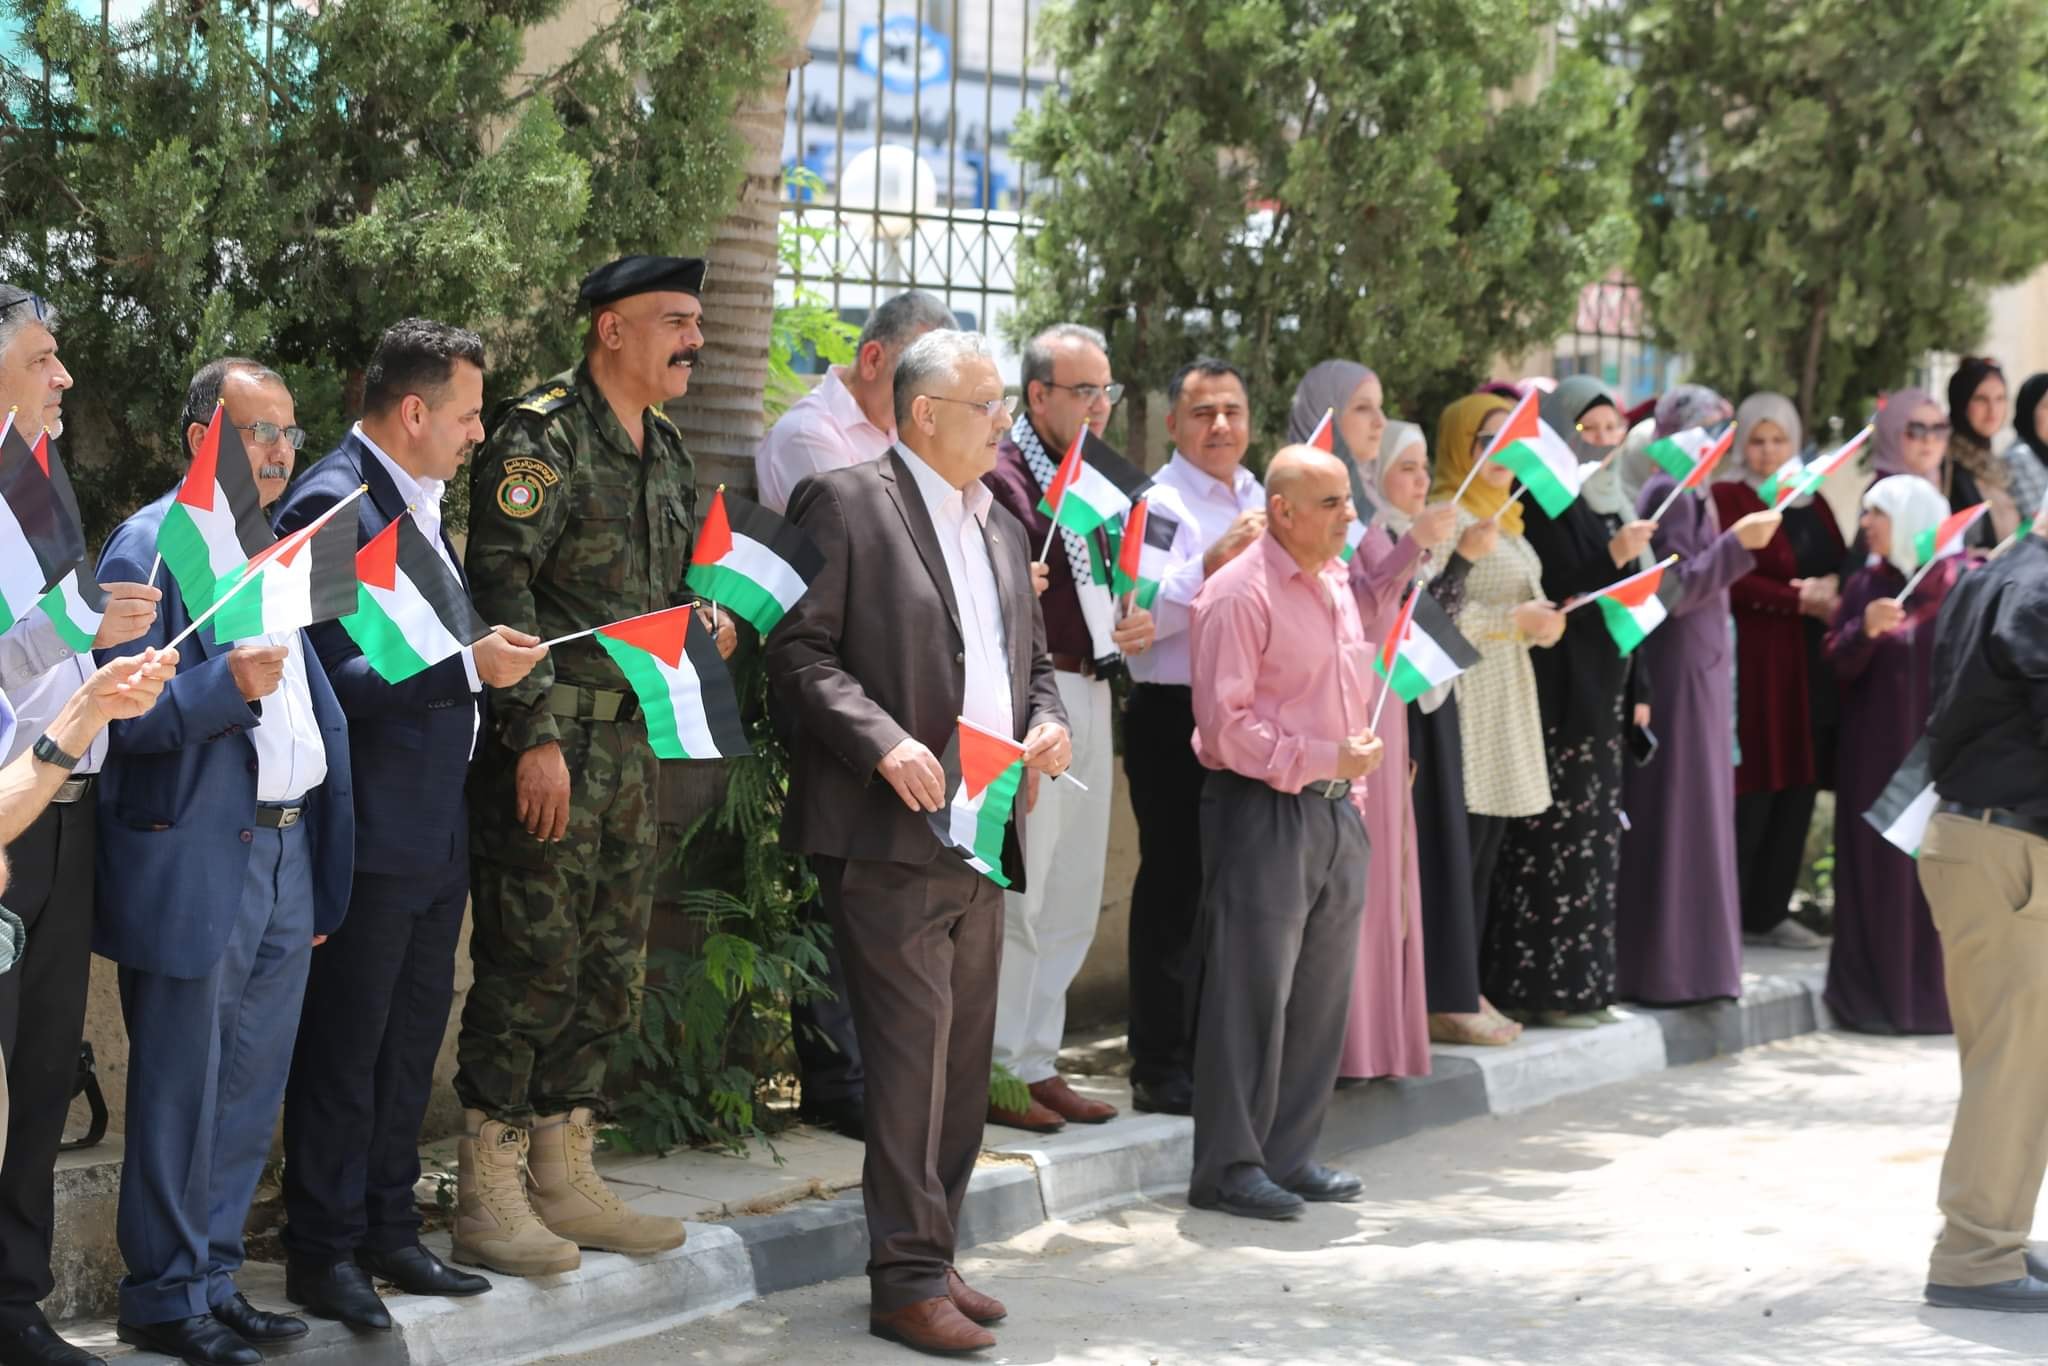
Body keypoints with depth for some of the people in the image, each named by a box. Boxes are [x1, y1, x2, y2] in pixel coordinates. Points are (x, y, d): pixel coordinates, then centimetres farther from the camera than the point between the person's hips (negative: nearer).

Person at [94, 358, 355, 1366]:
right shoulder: (150, 548, -9)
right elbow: (126, 715, -14)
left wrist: (325, 866, 19)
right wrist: (227, 684, -30)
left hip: (286, 859, 7)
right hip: (196, 867, -7)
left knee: (249, 1093, 12)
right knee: (180, 1095, 1)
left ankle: (214, 1277, 23)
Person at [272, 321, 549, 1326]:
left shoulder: (415, 500, 14)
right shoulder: (333, 504, -17)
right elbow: (338, 677, -23)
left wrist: (490, 651, 8)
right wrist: (469, 665, -23)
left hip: (435, 829, 10)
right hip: (371, 836, -10)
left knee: (412, 1037, 16)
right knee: (345, 1047, 1)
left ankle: (388, 1233, 27)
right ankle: (322, 1254, 11)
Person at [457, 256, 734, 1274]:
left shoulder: (664, 449, 16)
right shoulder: (541, 436, -12)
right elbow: (502, 587, -18)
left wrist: (701, 626, 4)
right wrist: (537, 737, -22)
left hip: (629, 740, 9)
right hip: (549, 740, -9)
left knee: (610, 966, 12)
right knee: (532, 961, -7)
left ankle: (565, 1179, 21)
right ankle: (488, 1197, 0)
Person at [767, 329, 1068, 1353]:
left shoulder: (1002, 529, 19)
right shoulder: (845, 502, -5)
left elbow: (1031, 659, 26)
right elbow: (798, 649, -10)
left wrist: (1047, 721, 4)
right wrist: (883, 742, -21)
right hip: (890, 835, -8)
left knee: (963, 1057, 11)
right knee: (912, 1050, -9)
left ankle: (932, 1259, 20)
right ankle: (908, 1279, -3)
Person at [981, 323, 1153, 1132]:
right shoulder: (999, 475, -11)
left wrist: (1137, 624, 9)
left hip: (1090, 695, 9)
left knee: (1072, 899, 12)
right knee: (1016, 895, -5)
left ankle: (1037, 1060, 21)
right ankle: (997, 1073, 3)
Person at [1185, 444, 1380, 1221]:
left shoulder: (1335, 586, 14)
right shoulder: (1240, 595, -13)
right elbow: (1226, 724, -17)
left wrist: (1356, 764, 15)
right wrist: (1324, 760, -17)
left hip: (1334, 810, 8)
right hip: (1263, 811, -8)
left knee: (1321, 994, 11)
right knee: (1251, 991, -5)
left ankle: (1288, 1155, 21)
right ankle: (1228, 1167, 2)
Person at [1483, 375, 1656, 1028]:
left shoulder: (1610, 503, 16)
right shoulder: (1545, 502, -9)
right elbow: (1557, 591, -16)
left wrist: (1638, 690, 16)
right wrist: (1614, 556, -30)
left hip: (1604, 688, 9)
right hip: (1559, 689, -8)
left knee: (1595, 837, 9)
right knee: (1555, 838, -8)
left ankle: (1582, 982, 15)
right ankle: (1544, 987, -4)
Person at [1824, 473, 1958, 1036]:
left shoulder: (1963, 582, 0)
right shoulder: (1864, 586, 8)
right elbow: (1839, 665, 2)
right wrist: (1865, 629, -15)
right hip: (1877, 751, 2)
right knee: (1879, 870, 1)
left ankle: (1940, 989, 8)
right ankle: (1879, 990, 7)